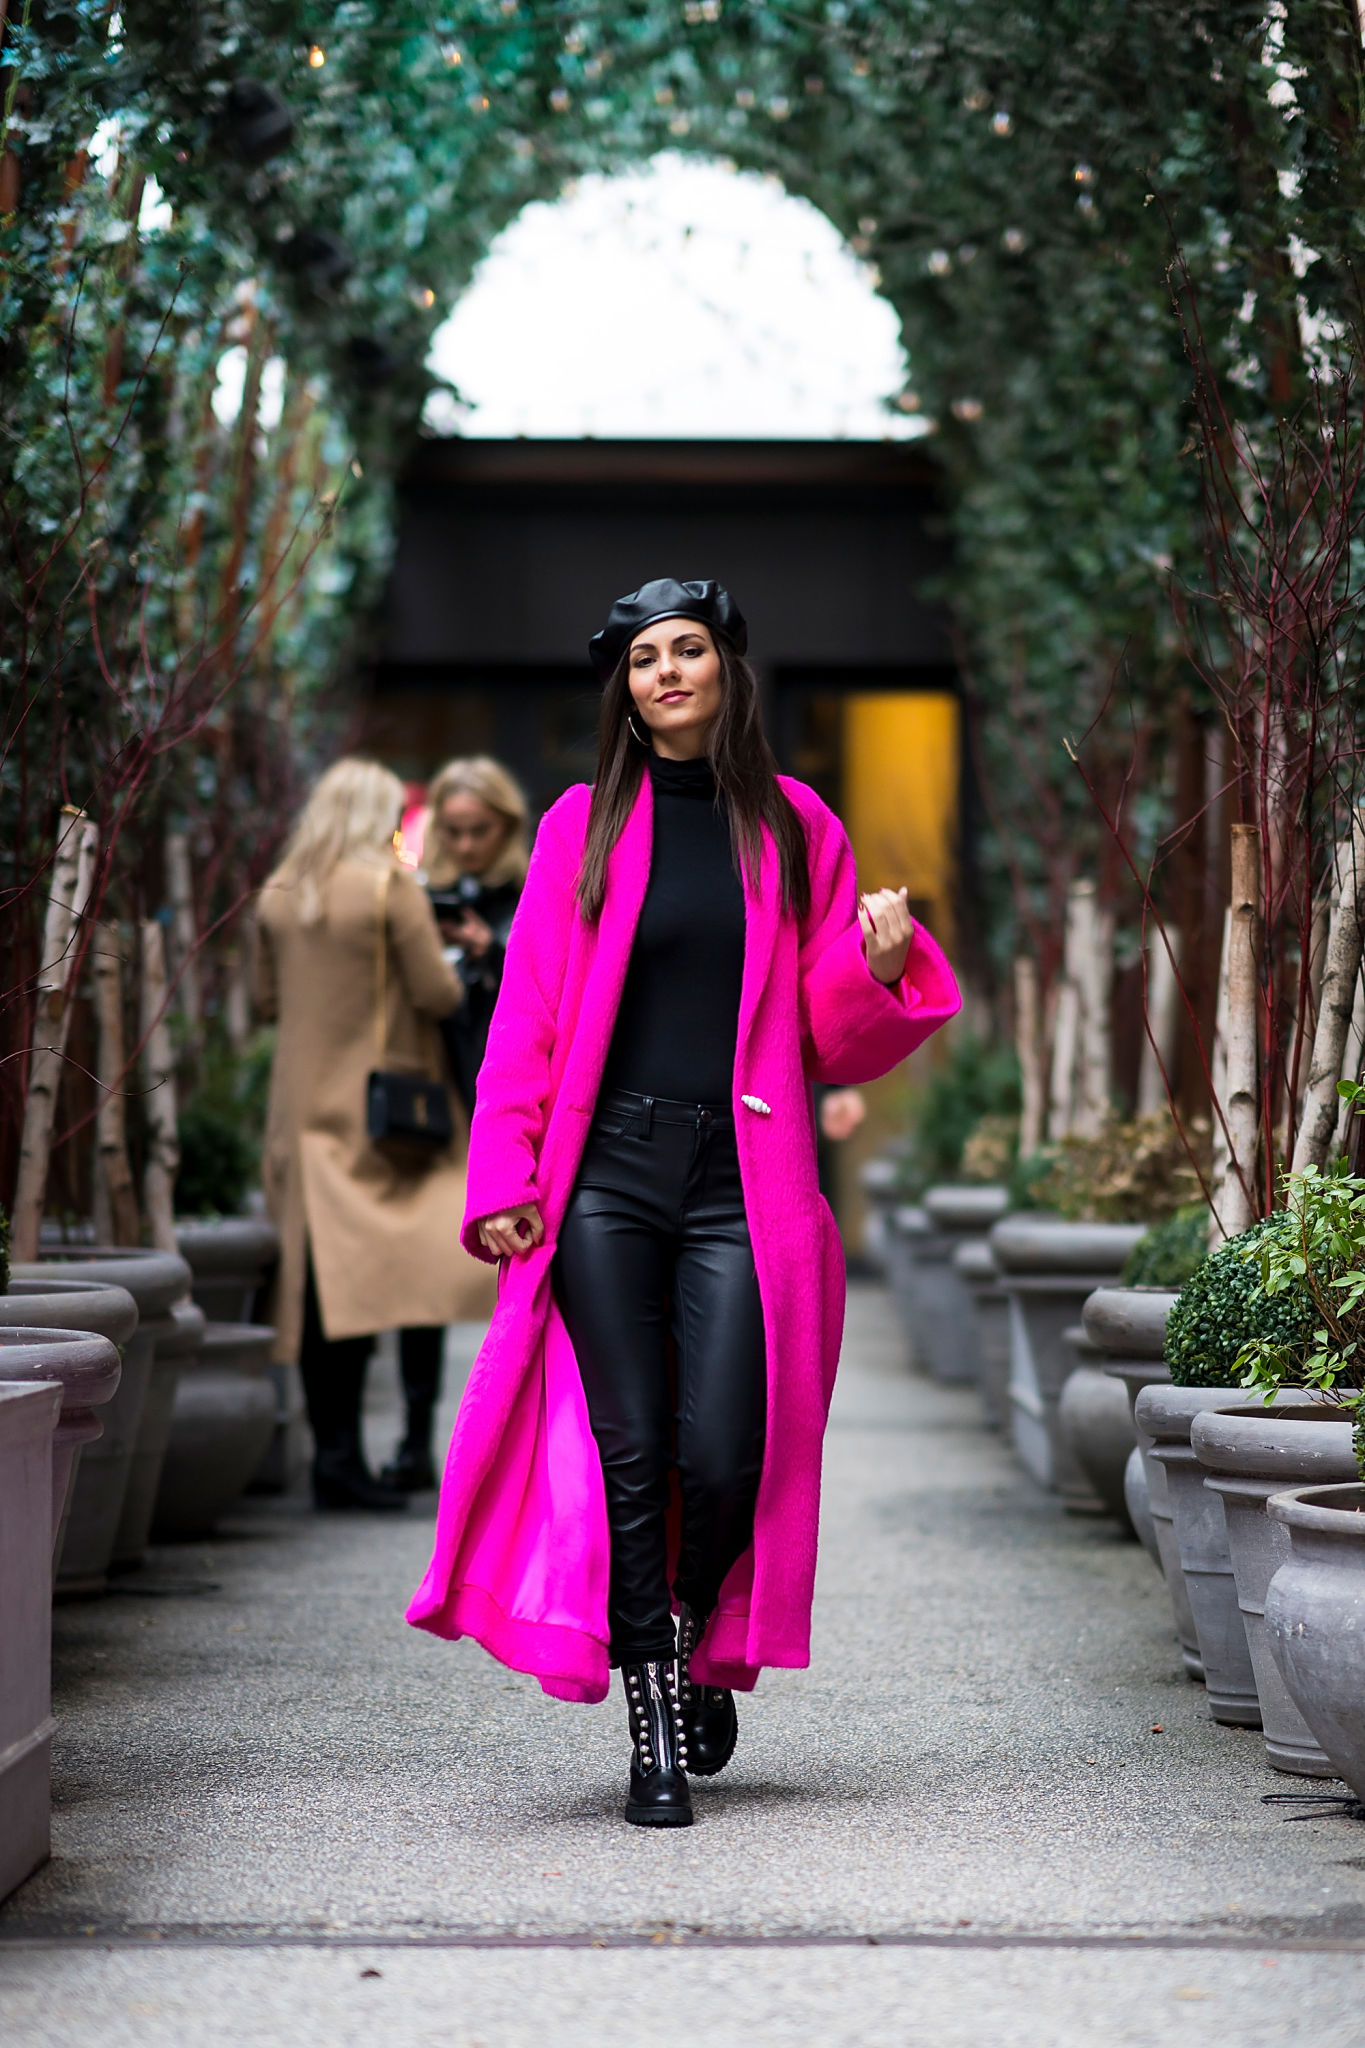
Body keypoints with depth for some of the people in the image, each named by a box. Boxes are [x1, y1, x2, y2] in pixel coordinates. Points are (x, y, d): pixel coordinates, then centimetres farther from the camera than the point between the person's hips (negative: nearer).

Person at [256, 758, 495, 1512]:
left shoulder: (279, 893, 8)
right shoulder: (391, 887, -10)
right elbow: (439, 995, -10)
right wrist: (448, 961, 10)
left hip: (301, 1103, 6)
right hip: (379, 1104, -6)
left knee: (316, 1277, 7)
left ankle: (330, 1448, 10)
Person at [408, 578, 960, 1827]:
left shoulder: (794, 828, 11)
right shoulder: (584, 826, 9)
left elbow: (836, 1043, 12)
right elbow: (527, 1020, 6)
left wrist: (882, 966, -9)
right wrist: (501, 1181, -3)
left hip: (742, 1183, 0)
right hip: (609, 1174, 0)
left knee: (722, 1456, -8)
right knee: (630, 1453, -4)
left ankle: (709, 1651, 23)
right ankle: (652, 1731, 7)